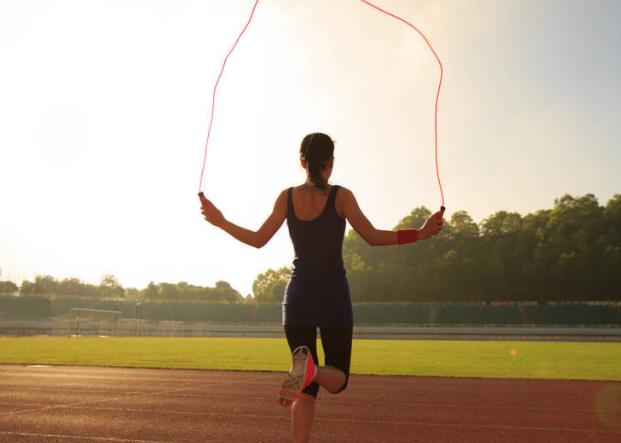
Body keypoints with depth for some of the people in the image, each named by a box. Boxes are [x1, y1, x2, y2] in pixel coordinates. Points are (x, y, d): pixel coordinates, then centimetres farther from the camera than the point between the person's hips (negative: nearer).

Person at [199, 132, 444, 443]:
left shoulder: (287, 197, 2)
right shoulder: (341, 196, -5)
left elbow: (258, 240, 4)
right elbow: (372, 237, -9)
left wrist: (220, 222, 18)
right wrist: (421, 233, -4)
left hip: (298, 295, 3)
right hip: (333, 295, -3)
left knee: (309, 388, 11)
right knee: (338, 378, 10)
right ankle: (311, 368, -26)